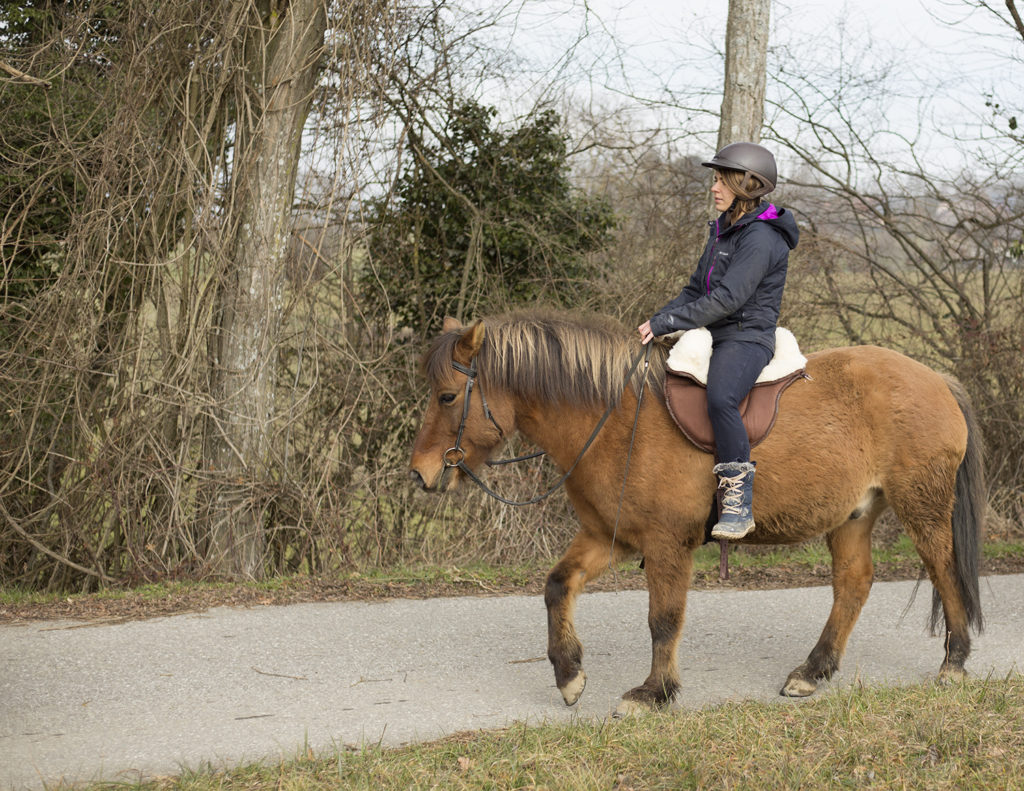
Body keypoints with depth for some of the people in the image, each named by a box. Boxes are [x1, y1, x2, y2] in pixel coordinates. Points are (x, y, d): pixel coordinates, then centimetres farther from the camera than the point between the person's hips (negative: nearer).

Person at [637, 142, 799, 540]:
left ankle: (739, 502, -34)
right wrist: (656, 320, 3)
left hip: (746, 337, -10)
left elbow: (726, 299, -22)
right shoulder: (723, 230, 15)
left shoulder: (761, 238, -15)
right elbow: (696, 291, 19)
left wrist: (665, 323, -21)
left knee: (720, 398, -37)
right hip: (712, 337, 10)